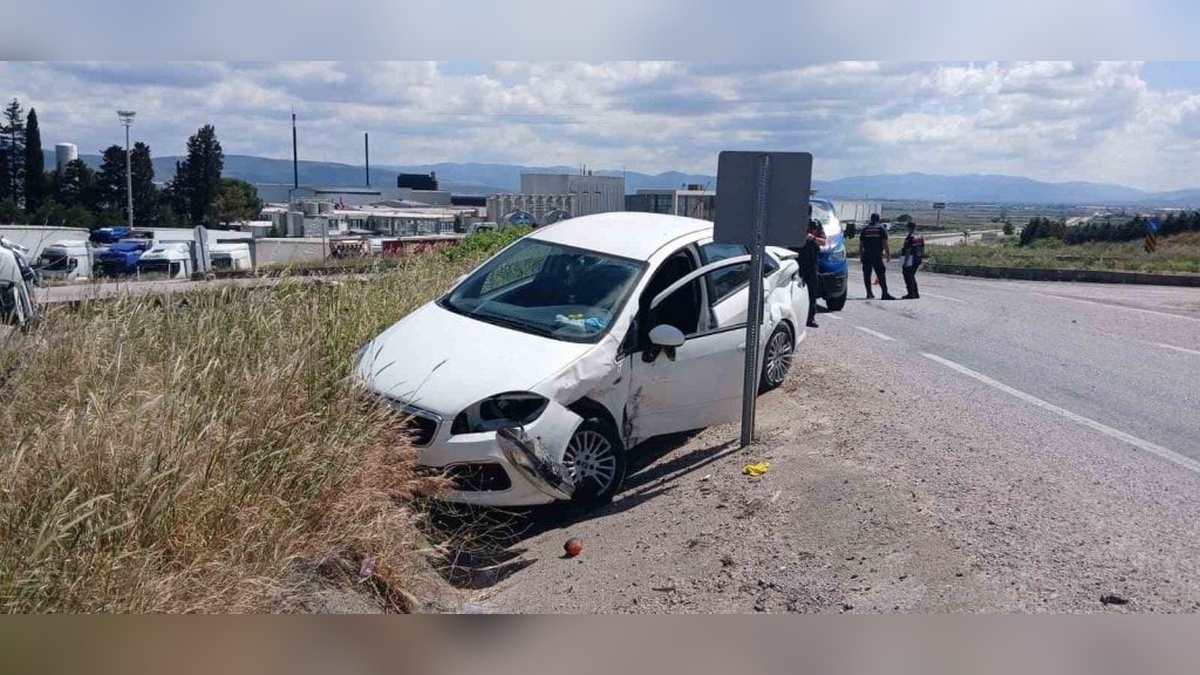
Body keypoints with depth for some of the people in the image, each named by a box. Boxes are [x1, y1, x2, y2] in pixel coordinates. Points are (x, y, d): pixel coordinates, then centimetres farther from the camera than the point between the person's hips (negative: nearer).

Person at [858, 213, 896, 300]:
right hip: (877, 255, -3)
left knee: (867, 274, 7)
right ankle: (885, 293, -8)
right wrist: (888, 254, 2)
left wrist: (860, 255, 15)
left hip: (866, 255, 3)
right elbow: (885, 244, -3)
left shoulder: (864, 229, 11)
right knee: (881, 274, -3)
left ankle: (869, 293, 8)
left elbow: (860, 244, 9)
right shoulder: (881, 229, 2)